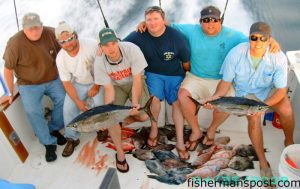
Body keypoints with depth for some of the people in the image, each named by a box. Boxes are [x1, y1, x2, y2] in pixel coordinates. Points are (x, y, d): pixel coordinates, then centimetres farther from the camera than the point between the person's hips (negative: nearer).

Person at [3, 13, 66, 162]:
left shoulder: (51, 34, -14)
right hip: (29, 84, -3)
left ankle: (54, 129, 10)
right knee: (33, 111, -20)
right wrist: (11, 92, -1)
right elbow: (8, 70, -10)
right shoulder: (15, 44, -22)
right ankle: (49, 143, -3)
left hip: (52, 79, 3)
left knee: (63, 99, -16)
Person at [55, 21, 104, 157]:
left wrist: (96, 86, -13)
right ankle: (72, 138, 10)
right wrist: (78, 101, -15)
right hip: (78, 84, 3)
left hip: (97, 82, -2)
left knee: (99, 104, -23)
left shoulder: (91, 45, -27)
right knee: (68, 108, -13)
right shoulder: (60, 58, -16)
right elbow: (67, 83, -7)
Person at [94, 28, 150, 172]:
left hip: (135, 82, 0)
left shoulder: (131, 49, -30)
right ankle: (120, 153, 0)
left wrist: (135, 103, -36)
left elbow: (137, 79, -26)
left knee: (144, 115, -20)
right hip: (115, 86, 1)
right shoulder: (99, 62, -24)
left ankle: (125, 121, 15)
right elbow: (108, 88, -18)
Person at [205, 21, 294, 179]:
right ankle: (262, 161, -7)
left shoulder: (278, 57, -24)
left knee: (287, 111, -24)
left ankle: (289, 141, 10)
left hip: (270, 90, 1)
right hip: (246, 91, -1)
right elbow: (226, 82, -14)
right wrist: (215, 97, -32)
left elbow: (281, 90, -18)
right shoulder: (236, 53, -24)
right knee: (254, 119, -26)